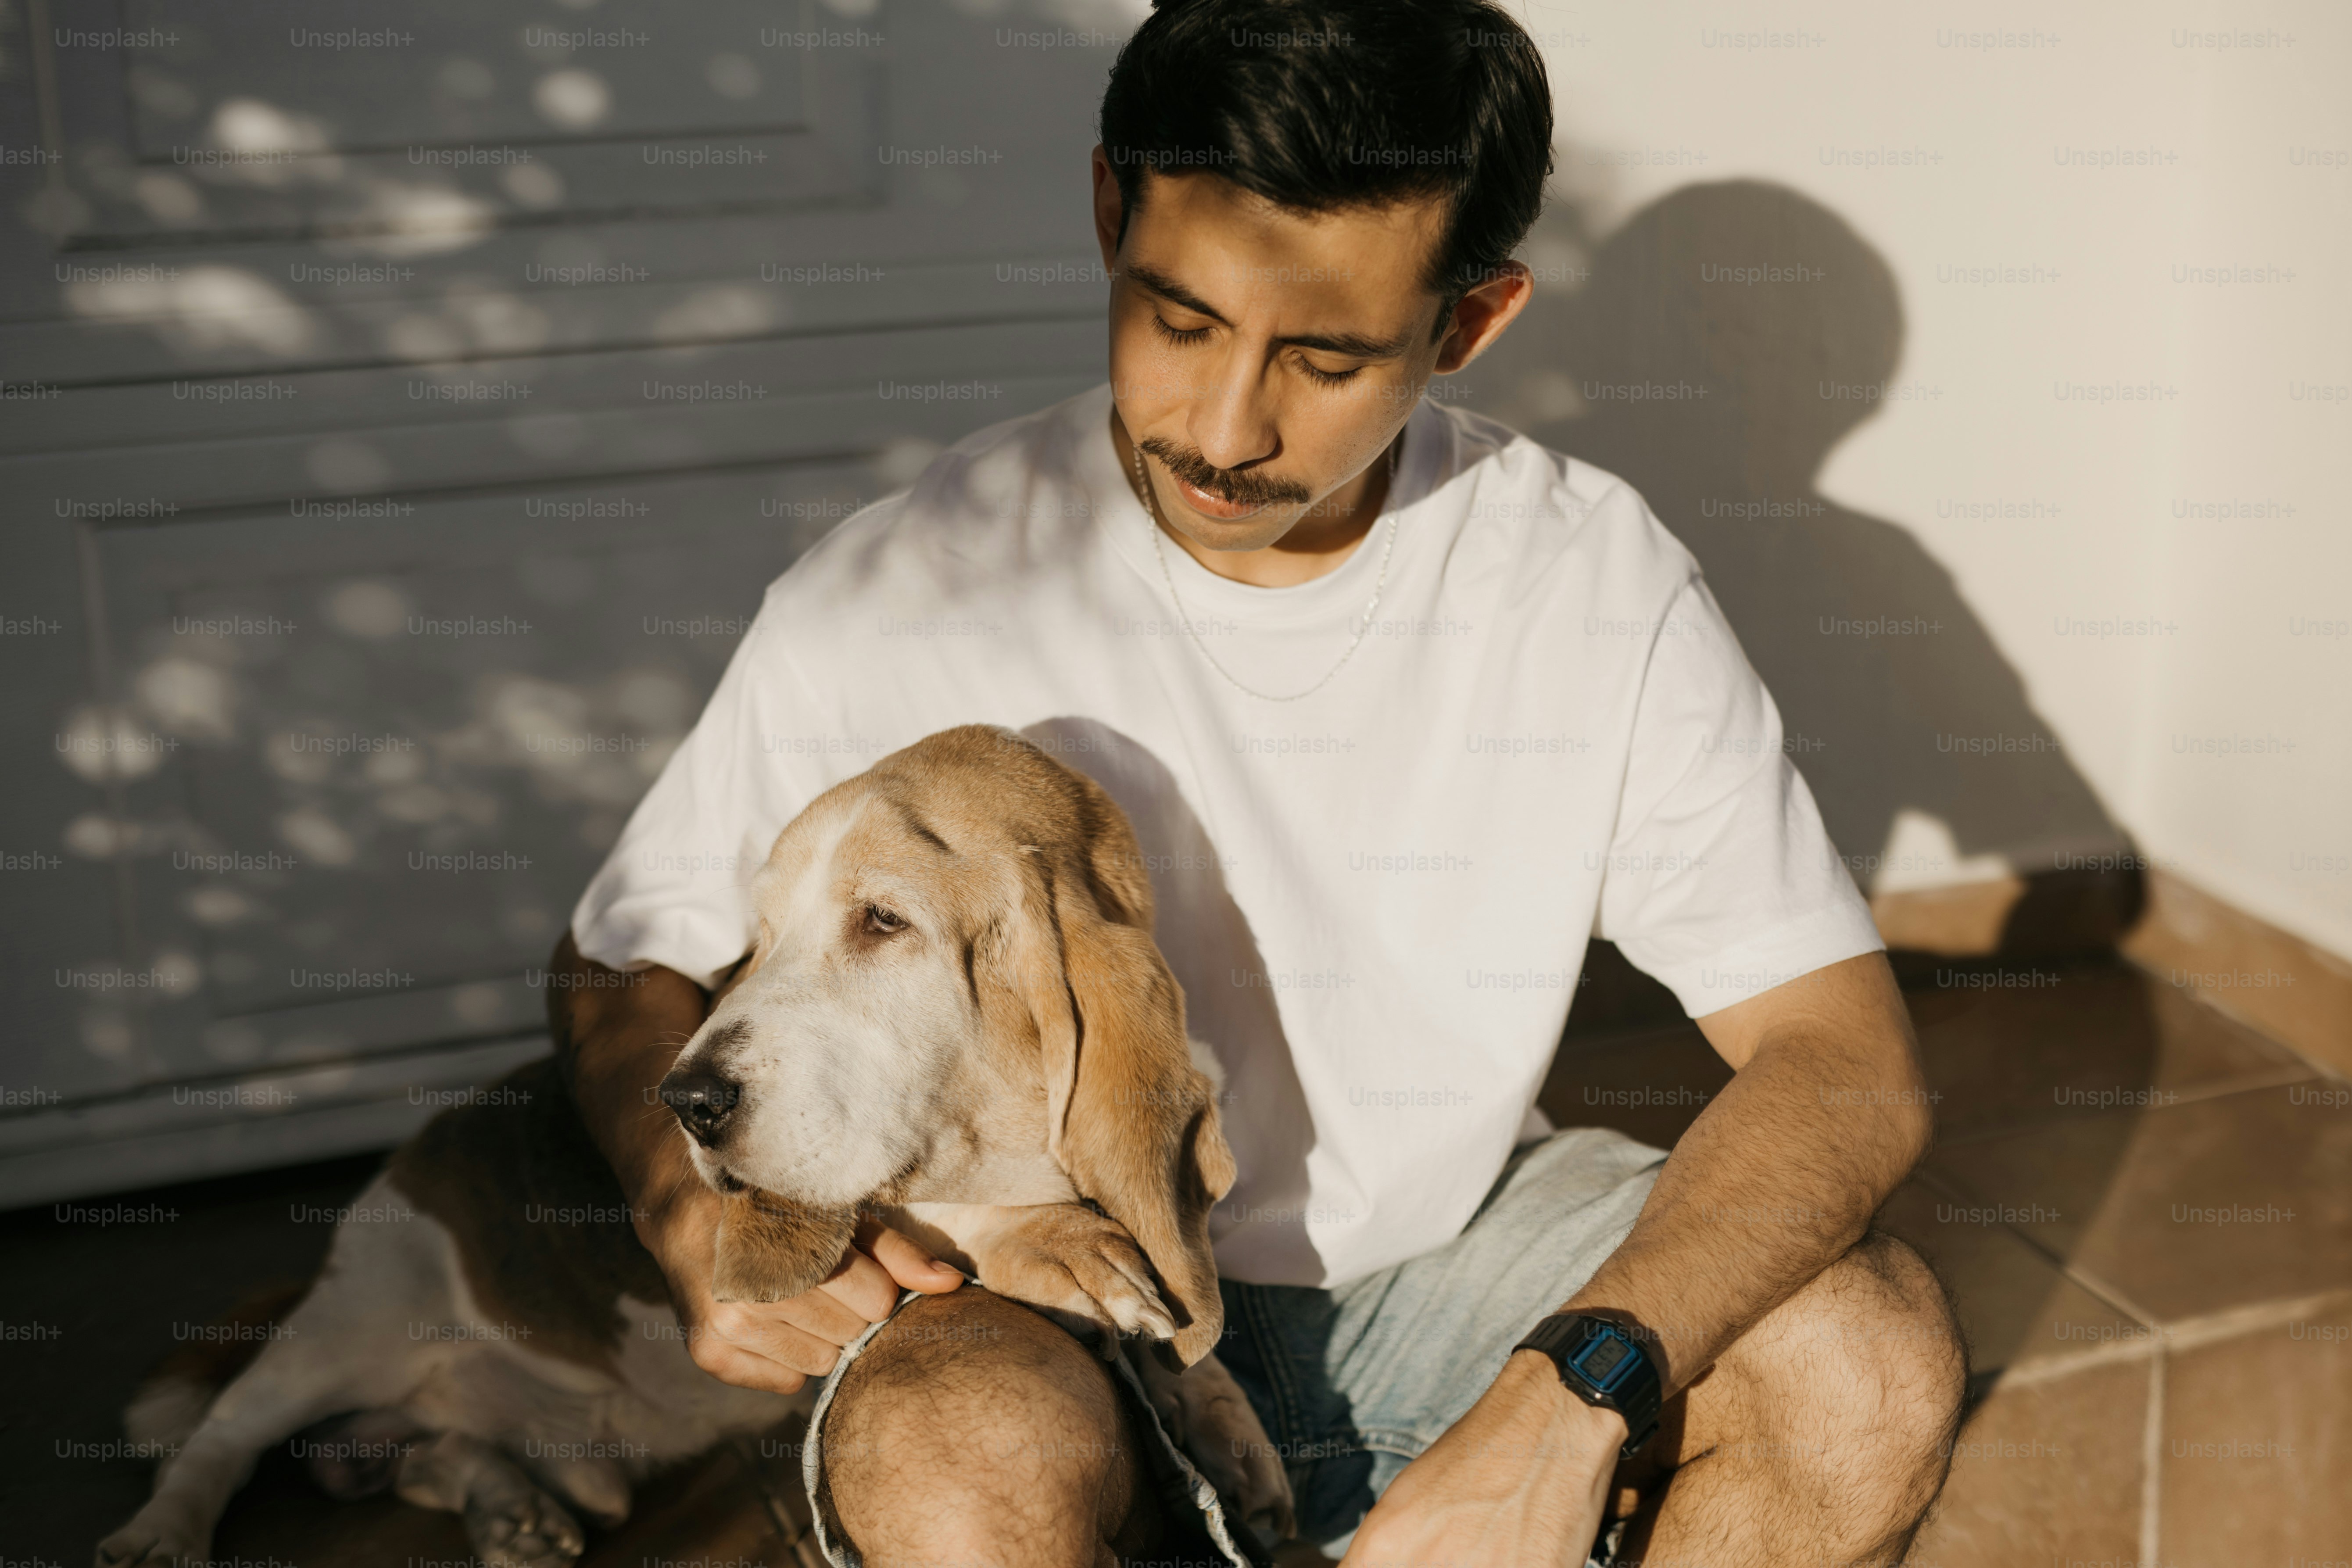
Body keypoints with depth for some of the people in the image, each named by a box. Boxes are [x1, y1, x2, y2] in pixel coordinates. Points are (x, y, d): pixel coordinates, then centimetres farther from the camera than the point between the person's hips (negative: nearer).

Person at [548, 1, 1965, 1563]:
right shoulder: (897, 600, -16)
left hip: (1448, 1258, 2)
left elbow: (1849, 1058, -14)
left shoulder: (1600, 587, -12)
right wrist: (696, 1210, -23)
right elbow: (623, 969, 0)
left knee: (1876, 1348, -22)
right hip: (1045, 1313, -2)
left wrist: (1573, 1393, -30)